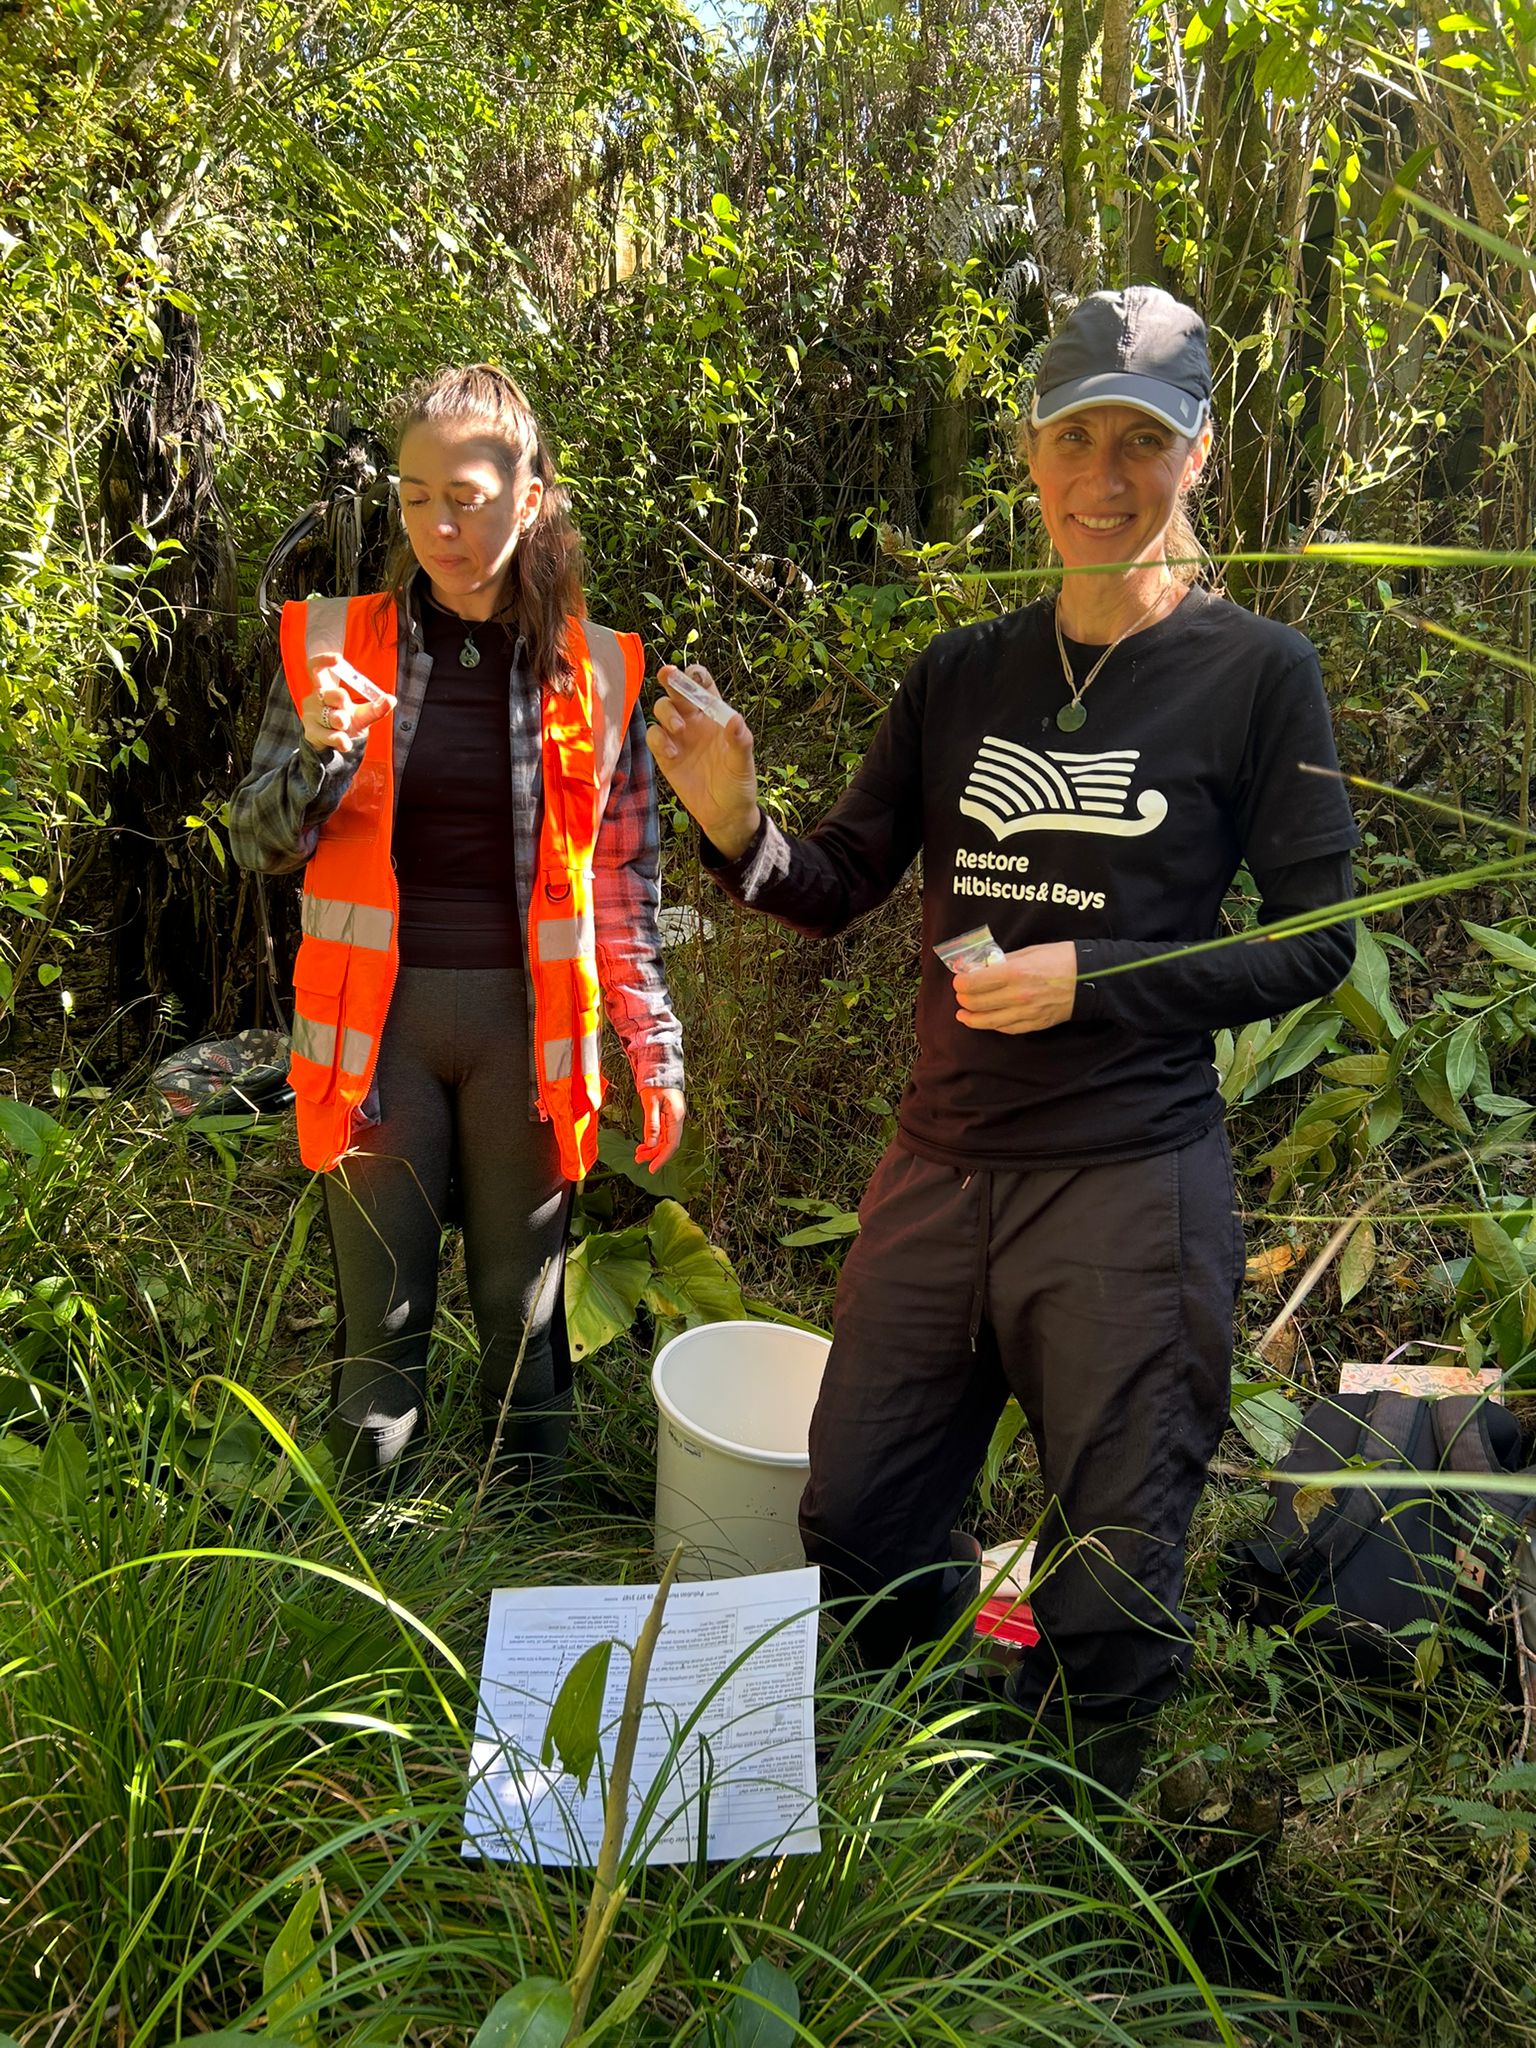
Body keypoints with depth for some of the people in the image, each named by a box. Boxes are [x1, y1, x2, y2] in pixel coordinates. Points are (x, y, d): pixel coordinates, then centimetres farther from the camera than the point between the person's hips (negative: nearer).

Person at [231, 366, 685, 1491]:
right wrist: (319, 752, -18)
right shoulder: (333, 644, 2)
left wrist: (657, 1052, 3)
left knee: (526, 1319, 11)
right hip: (378, 1021, 0)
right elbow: (259, 846, 2)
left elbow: (625, 881, 6)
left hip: (529, 1020, 0)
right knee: (382, 1322, 8)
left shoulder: (595, 669, 2)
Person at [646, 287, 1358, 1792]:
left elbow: (1315, 940, -4)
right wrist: (735, 825, -11)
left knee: (1108, 1597, 7)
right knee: (852, 1539, 14)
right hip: (938, 1165, 5)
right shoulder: (962, 676, 8)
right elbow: (839, 889, 9)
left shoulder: (1255, 673, -4)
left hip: (1130, 1186, -4)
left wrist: (1095, 978, -15)